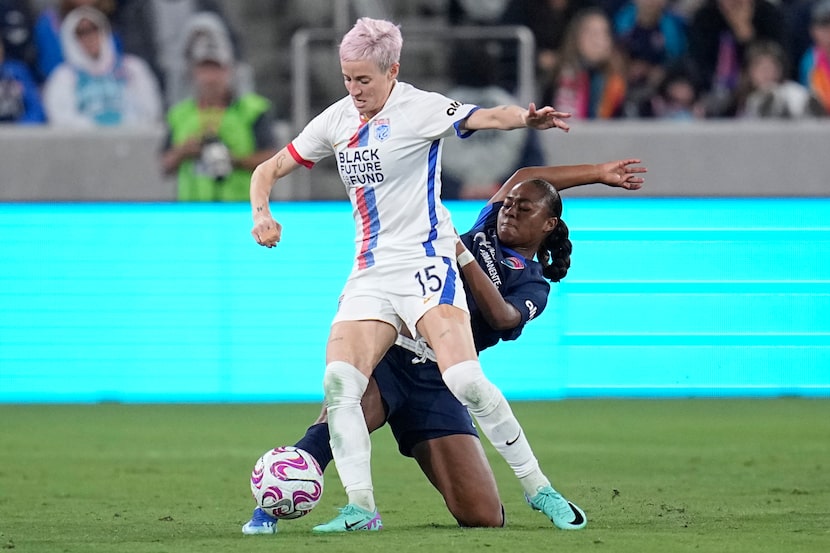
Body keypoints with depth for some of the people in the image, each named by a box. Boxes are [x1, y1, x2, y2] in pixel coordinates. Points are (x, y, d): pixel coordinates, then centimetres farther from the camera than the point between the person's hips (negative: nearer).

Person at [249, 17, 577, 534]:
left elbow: (484, 117, -27)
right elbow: (270, 169, 19)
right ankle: (361, 507, -10)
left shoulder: (419, 108, -8)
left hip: (425, 262, -6)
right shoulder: (338, 119, 11)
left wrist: (526, 118, -49)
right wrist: (262, 212, -3)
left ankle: (539, 489, -10)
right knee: (339, 381, -13)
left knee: (465, 379, -21)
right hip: (370, 273, 6)